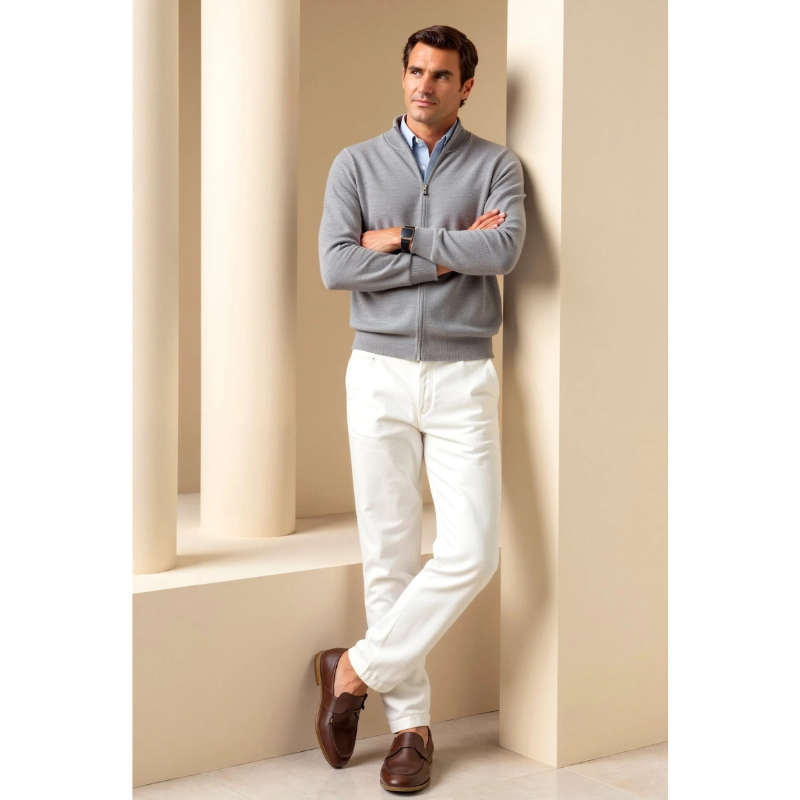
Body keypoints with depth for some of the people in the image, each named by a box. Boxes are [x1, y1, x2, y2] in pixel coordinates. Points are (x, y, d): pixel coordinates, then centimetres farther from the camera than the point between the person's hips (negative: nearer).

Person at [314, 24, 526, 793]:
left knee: (470, 551, -11)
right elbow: (336, 266, -8)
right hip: (380, 373, 0)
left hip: (463, 378, 0)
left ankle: (355, 669, 6)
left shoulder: (495, 165, 5)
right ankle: (410, 723, 12)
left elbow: (504, 249, -15)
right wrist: (451, 254, -9)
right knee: (389, 554, 2)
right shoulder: (357, 163, 7)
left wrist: (401, 240, -11)